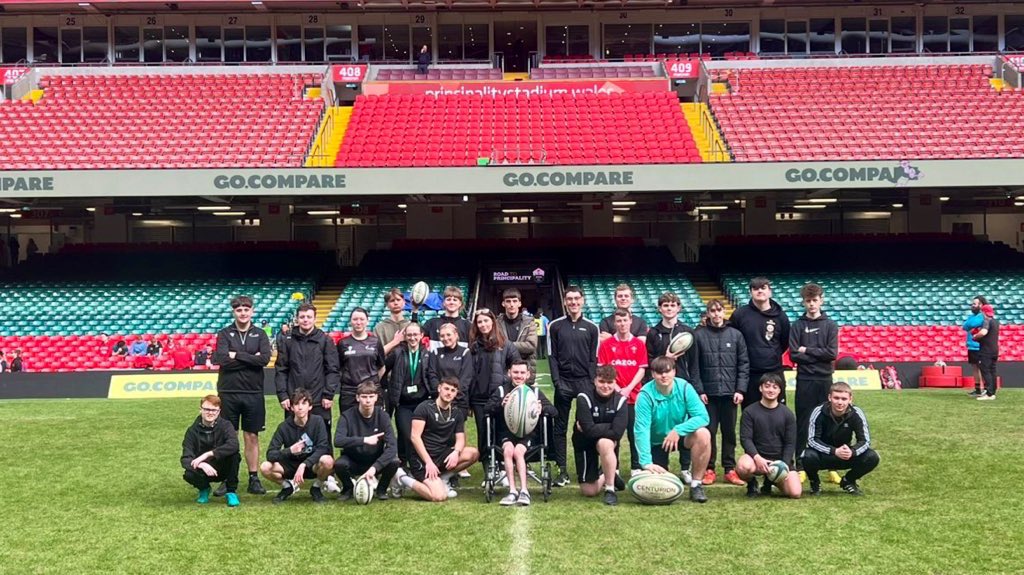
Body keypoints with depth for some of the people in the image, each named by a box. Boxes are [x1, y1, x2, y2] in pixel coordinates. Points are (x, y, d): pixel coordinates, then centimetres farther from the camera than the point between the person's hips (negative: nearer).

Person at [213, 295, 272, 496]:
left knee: (252, 437, 6)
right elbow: (223, 360, -13)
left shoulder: (259, 335, 6)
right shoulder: (224, 334, 3)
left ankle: (253, 478, 13)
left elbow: (265, 359, -11)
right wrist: (251, 359, -11)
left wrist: (237, 355, -12)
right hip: (228, 392, -1)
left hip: (253, 393, 1)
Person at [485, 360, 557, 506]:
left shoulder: (535, 392, 15)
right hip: (506, 434, 0)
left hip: (528, 434, 0)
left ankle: (524, 491, -33)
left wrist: (542, 409, -21)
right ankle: (513, 491, -33)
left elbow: (554, 411, 3)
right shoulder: (501, 390, 14)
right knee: (508, 449, -32)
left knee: (518, 451, -31)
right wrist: (501, 404, -26)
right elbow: (487, 408, -3)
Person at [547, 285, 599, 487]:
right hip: (563, 382, 0)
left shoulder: (591, 327, 7)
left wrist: (592, 383, -5)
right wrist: (557, 381, -7)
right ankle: (562, 470, 6)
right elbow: (552, 356, 3)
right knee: (560, 427, 2)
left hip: (585, 382, 0)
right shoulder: (555, 326, 6)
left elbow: (594, 358, 6)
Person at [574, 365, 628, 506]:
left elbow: (617, 433, -26)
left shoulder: (620, 400, -15)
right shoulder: (584, 398, -20)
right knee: (589, 491, -2)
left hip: (608, 442, 0)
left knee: (605, 443, -39)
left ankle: (610, 489, -20)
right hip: (585, 443, 0)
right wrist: (609, 427, -21)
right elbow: (589, 430, -29)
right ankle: (604, 477, 34)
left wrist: (594, 429, -22)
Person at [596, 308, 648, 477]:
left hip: (634, 395, 1)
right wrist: (617, 389, -10)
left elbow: (642, 369, 2)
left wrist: (628, 388, -9)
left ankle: (636, 468, 12)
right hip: (613, 395, -1)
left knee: (635, 432, 3)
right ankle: (613, 469, 12)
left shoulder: (639, 344, 5)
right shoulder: (606, 344, 3)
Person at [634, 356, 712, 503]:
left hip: (680, 436, 1)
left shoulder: (684, 387, -18)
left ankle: (696, 484, -15)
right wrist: (646, 462, -36)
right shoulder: (646, 395, -23)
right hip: (656, 442, -1)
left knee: (703, 434, -29)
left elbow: (702, 416, -23)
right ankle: (662, 473, 27)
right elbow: (641, 430, -28)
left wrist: (678, 430, -36)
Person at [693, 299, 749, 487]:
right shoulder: (699, 335, 1)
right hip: (708, 392, -1)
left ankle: (730, 469, 15)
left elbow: (744, 364, 4)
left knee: (729, 432, 8)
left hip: (730, 392, 1)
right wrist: (699, 390, -7)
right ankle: (709, 469, 11)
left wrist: (740, 389, -4)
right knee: (708, 431, 2)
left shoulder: (736, 335, 5)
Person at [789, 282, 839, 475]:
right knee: (803, 424, 3)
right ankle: (800, 466, 10)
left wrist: (807, 350, -7)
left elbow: (832, 353, -6)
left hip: (825, 380, 1)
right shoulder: (798, 326, 3)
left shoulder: (830, 326, 5)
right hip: (804, 381, -1)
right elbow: (794, 355, -5)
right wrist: (819, 355, -9)